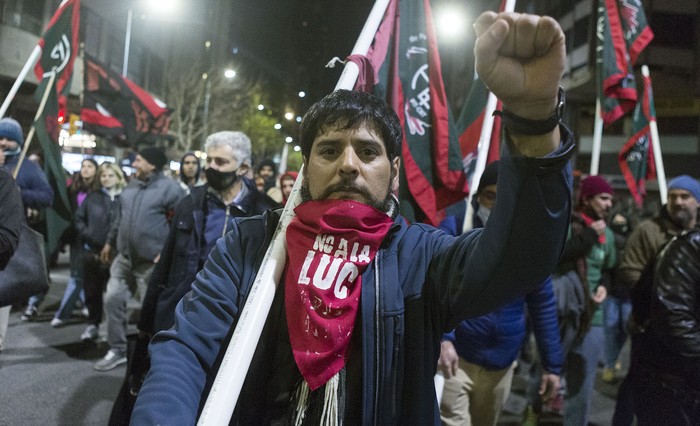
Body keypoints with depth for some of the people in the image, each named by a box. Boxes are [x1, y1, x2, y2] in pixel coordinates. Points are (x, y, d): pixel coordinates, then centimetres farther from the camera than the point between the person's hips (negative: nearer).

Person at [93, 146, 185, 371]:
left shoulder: (169, 188, -12)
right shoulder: (130, 187, 12)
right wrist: (110, 242, 26)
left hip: (151, 262, -7)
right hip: (124, 257, 7)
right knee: (113, 299, 6)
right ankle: (117, 350, 21)